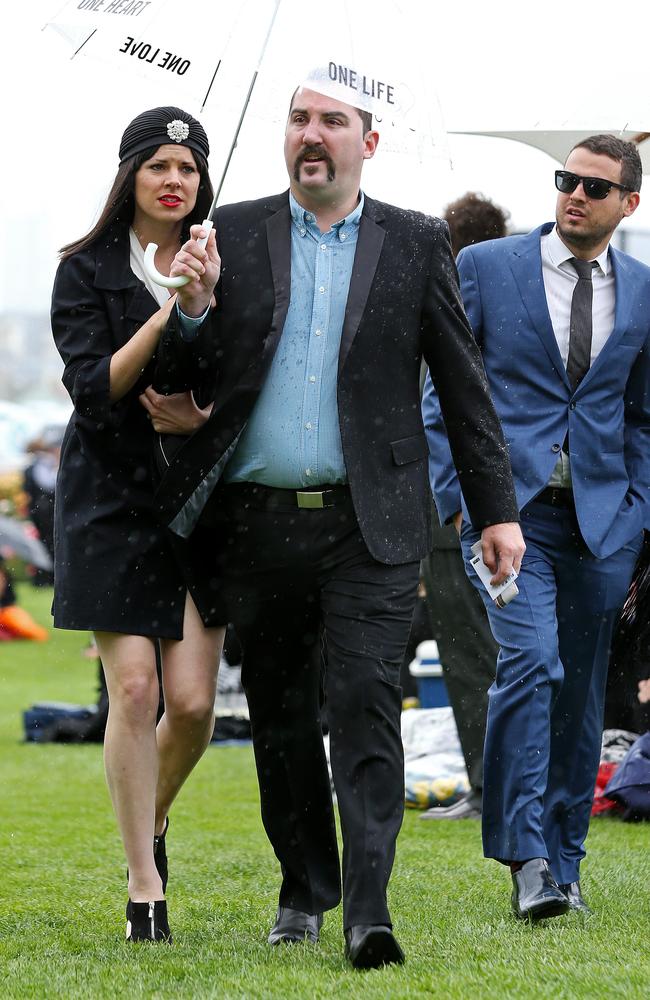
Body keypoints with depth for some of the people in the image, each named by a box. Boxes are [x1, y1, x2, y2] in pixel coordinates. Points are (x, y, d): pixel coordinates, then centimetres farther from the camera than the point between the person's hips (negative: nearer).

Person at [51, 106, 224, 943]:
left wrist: (209, 413, -14)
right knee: (134, 687, -8)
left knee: (193, 699, -5)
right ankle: (144, 887, 1)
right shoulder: (88, 272, 1)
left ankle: (154, 812, 27)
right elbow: (93, 388, -9)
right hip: (115, 498, -2)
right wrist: (166, 315, -20)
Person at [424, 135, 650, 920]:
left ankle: (563, 863, 17)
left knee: (580, 693, 6)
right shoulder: (486, 268, 2)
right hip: (510, 508, -3)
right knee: (529, 663, -20)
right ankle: (526, 857, -15)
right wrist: (458, 497, -4)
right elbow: (441, 391, 4)